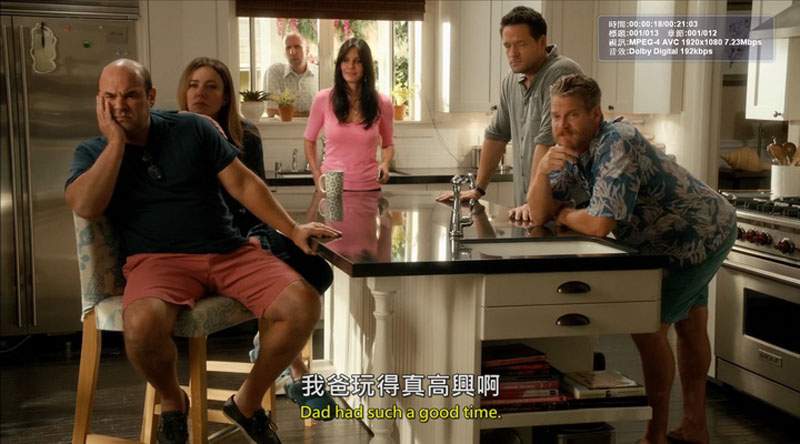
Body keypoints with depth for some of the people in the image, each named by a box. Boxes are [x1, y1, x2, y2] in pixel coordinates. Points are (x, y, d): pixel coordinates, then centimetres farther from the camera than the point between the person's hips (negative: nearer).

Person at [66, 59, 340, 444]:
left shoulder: (192, 129, 9)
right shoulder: (92, 152, 8)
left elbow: (242, 183, 8)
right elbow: (85, 206, -12)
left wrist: (292, 229, -2)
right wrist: (116, 140, -9)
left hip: (229, 251, 2)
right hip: (157, 260, -2)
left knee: (303, 303, -20)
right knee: (143, 325, -37)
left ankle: (247, 402, 4)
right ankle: (171, 401, -1)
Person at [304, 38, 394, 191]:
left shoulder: (382, 103, -2)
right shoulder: (323, 99, -5)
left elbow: (388, 144, 12)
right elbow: (309, 140, 9)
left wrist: (385, 164, -8)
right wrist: (317, 176, -2)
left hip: (369, 187, 1)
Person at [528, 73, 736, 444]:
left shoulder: (618, 144, -33)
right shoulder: (571, 152, -6)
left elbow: (600, 224, -40)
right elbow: (539, 216, -10)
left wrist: (565, 215, -19)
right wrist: (542, 171, -28)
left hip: (701, 235, -10)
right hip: (676, 239, 10)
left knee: (648, 325, -11)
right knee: (689, 326, 19)